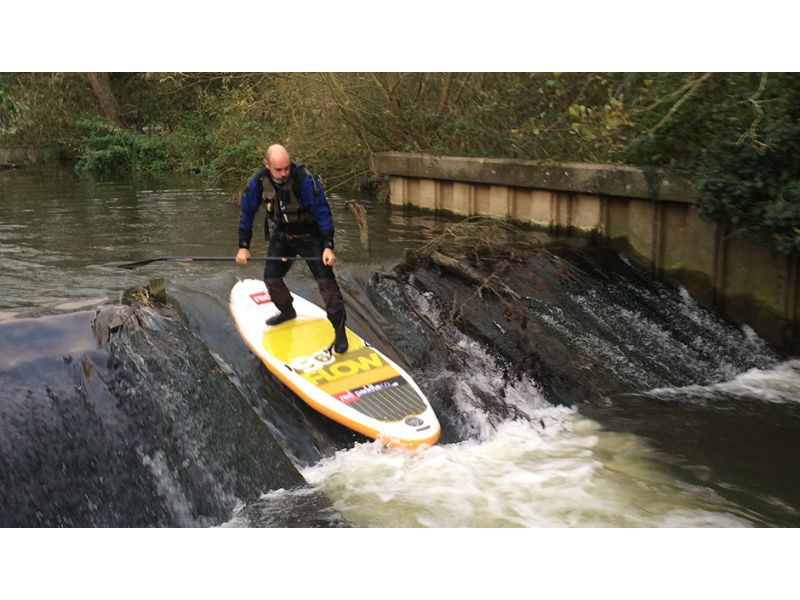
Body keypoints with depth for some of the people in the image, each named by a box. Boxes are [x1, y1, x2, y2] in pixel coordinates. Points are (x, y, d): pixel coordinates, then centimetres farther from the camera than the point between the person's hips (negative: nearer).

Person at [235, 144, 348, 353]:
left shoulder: (304, 179, -30)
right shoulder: (258, 182, -16)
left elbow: (323, 212, -25)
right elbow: (247, 214, -3)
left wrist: (328, 247, -28)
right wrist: (243, 247, -3)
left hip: (310, 236, -4)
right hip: (281, 236, 5)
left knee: (325, 280, -11)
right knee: (271, 277, 5)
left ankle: (339, 330, -2)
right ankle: (287, 312, 33)